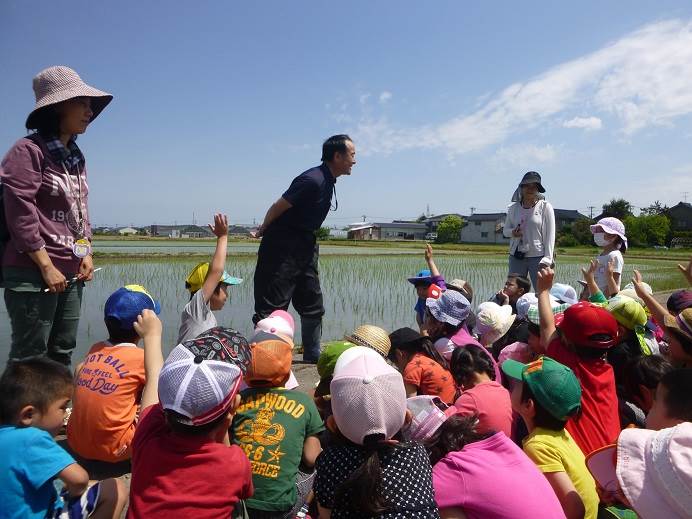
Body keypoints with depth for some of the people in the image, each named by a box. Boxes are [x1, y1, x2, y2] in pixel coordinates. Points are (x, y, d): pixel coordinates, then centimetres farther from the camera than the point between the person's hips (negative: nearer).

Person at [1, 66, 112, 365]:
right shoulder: (29, 150, -8)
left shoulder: (76, 157, 15)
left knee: (62, 354, 13)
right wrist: (46, 266, -15)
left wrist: (86, 254, 8)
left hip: (71, 273, 8)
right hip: (33, 273, -8)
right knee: (29, 357, -2)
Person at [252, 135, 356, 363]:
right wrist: (263, 230, 0)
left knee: (313, 304, 15)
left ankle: (312, 355, 28)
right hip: (282, 248, -10)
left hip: (305, 246, 10)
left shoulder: (328, 180, 9)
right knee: (272, 306, -3)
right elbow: (278, 207, -17)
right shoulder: (312, 180, -22)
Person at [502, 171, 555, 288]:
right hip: (516, 256, 3)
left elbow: (550, 234, -3)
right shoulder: (513, 208, 8)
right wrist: (512, 232, -9)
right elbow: (505, 230, 16)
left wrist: (547, 259, -10)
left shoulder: (545, 207, -2)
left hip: (537, 256, -3)